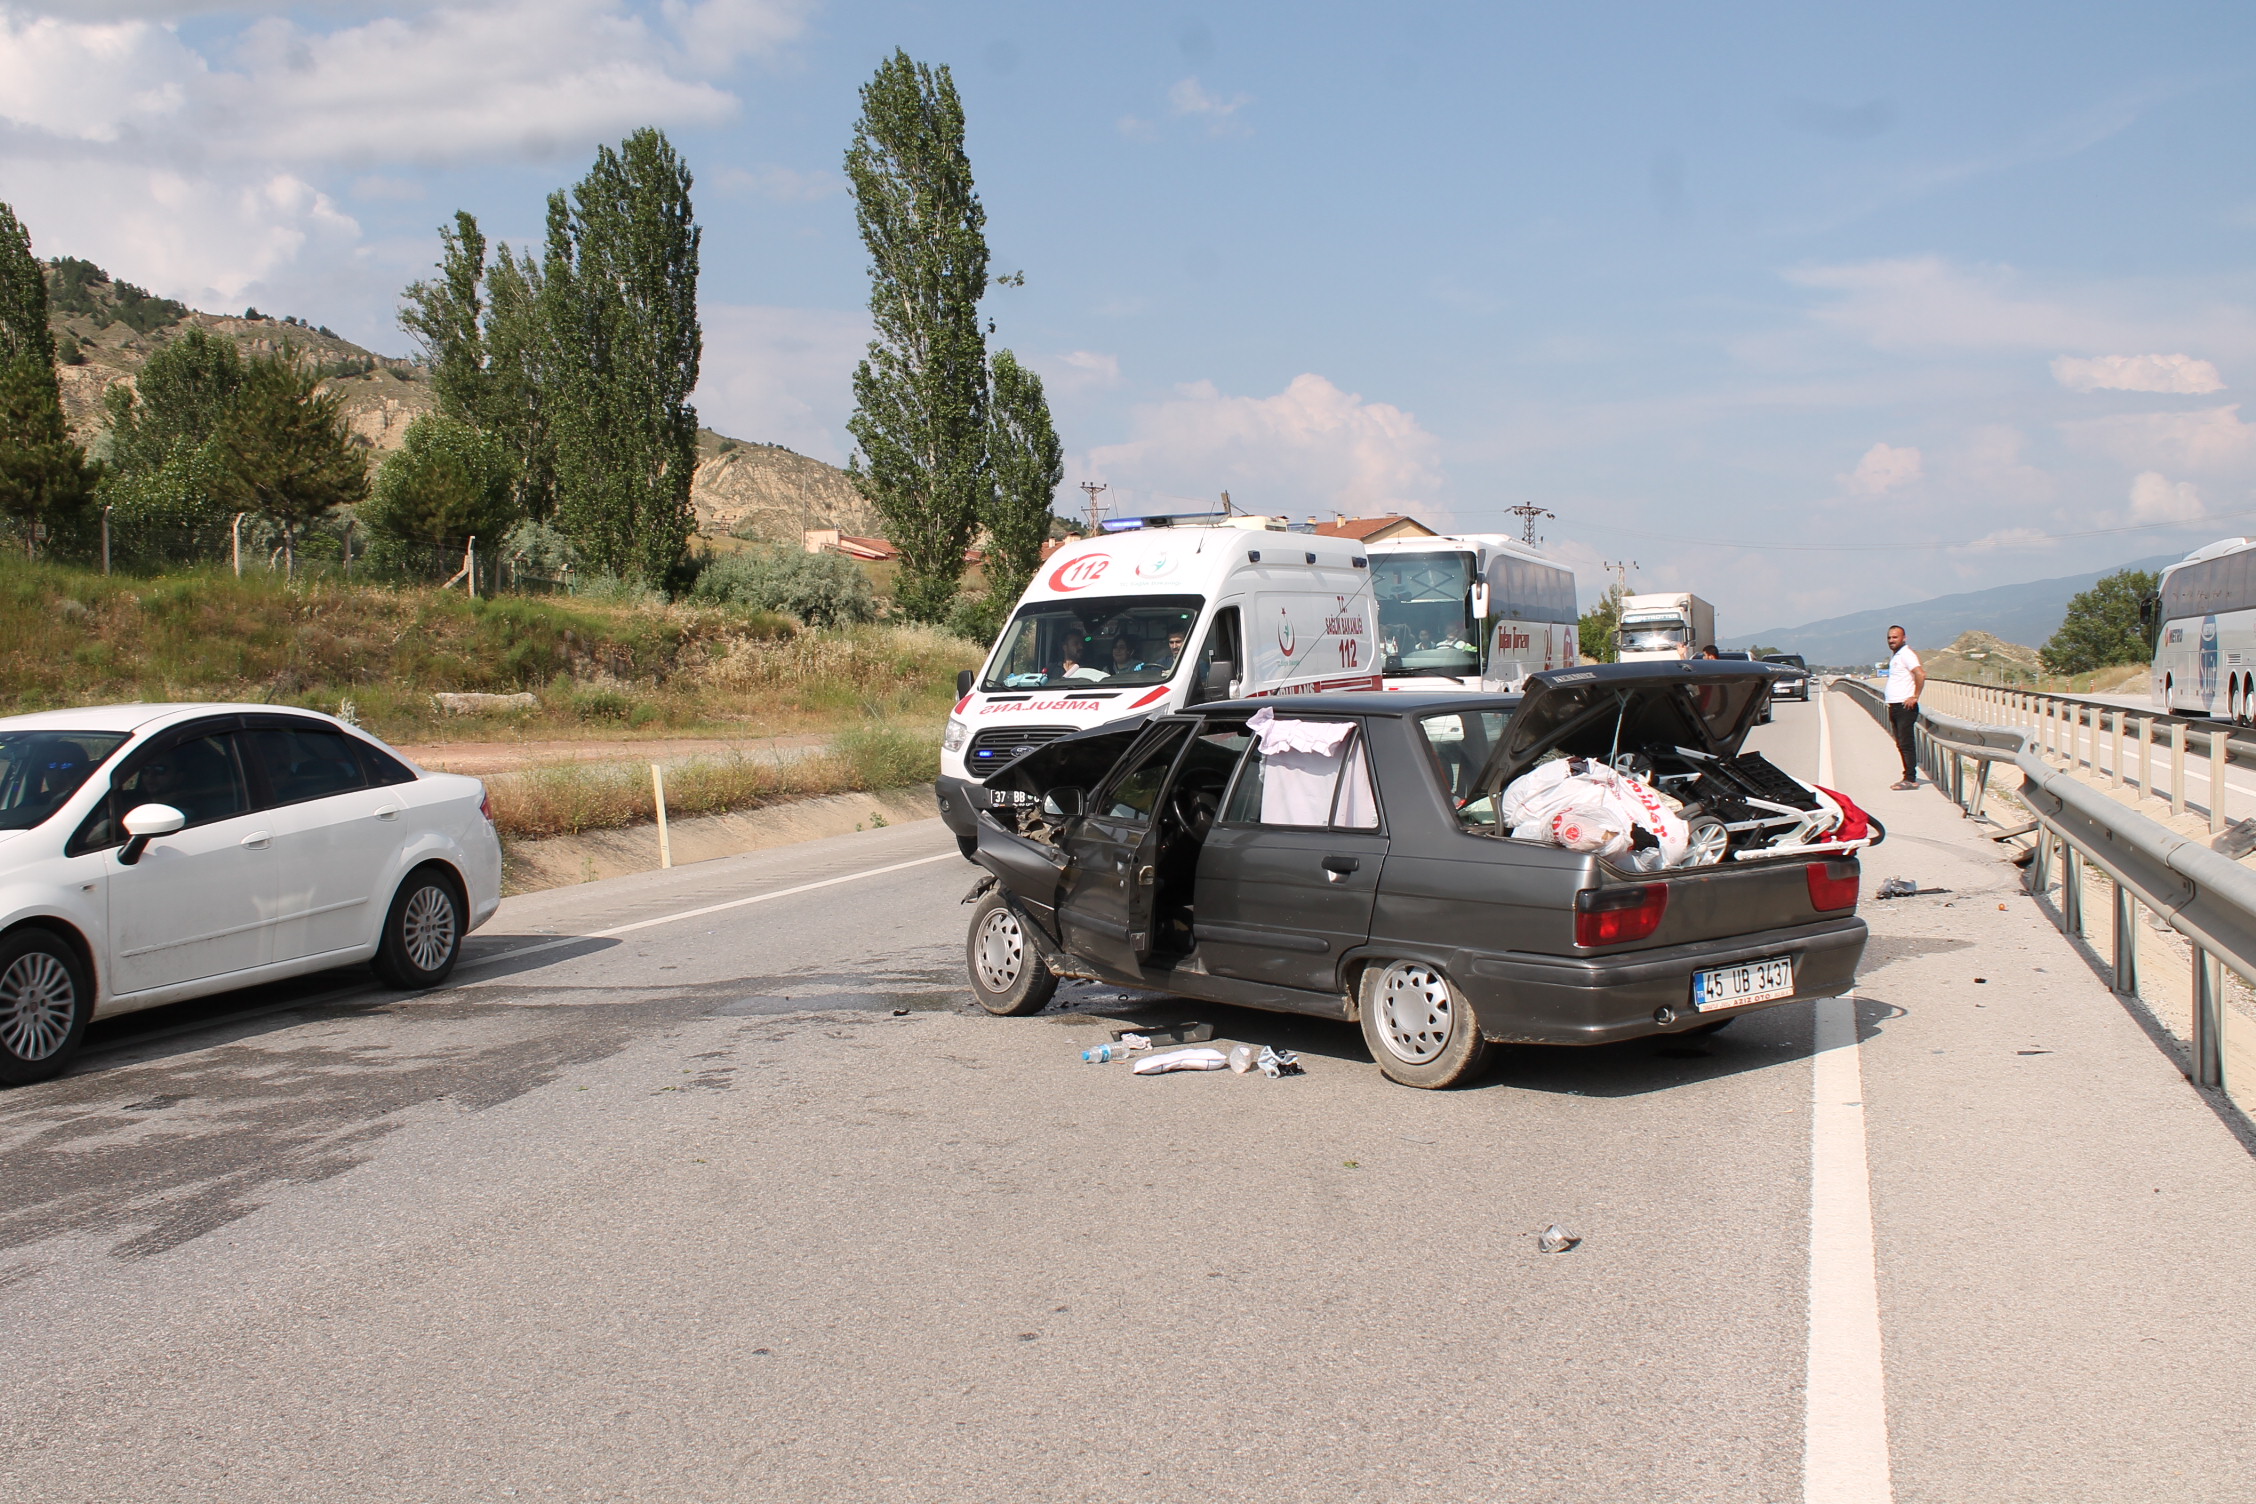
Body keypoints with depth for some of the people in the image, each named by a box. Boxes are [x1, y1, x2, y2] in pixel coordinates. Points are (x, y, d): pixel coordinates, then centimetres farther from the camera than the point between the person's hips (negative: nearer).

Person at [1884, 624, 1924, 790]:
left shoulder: (1906, 654, -12)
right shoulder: (1894, 655, 17)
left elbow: (1920, 674, -25)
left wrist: (1915, 697, -20)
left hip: (1905, 706, -10)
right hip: (1894, 706, 10)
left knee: (1906, 743, -10)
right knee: (1901, 744, 11)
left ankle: (1911, 779, -9)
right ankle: (1908, 777, 15)